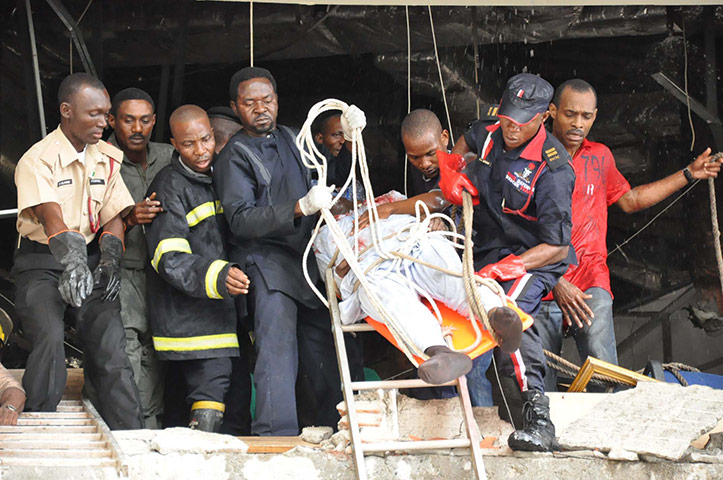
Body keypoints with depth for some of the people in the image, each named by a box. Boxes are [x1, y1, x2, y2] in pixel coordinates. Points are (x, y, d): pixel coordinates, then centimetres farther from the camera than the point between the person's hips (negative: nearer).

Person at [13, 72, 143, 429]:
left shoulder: (107, 159, 7)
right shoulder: (38, 160, -13)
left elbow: (113, 216, 3)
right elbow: (51, 216, -27)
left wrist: (110, 260, -17)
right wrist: (73, 262, -44)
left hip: (90, 257, 4)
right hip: (41, 263, -4)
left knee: (110, 340, -12)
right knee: (49, 337, -27)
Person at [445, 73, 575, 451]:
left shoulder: (552, 170, -21)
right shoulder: (488, 135, -1)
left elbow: (557, 247, -21)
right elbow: (465, 144, 28)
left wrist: (507, 267, -30)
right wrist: (451, 169, 6)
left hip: (533, 259, -8)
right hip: (487, 249, 8)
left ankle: (537, 417, -40)